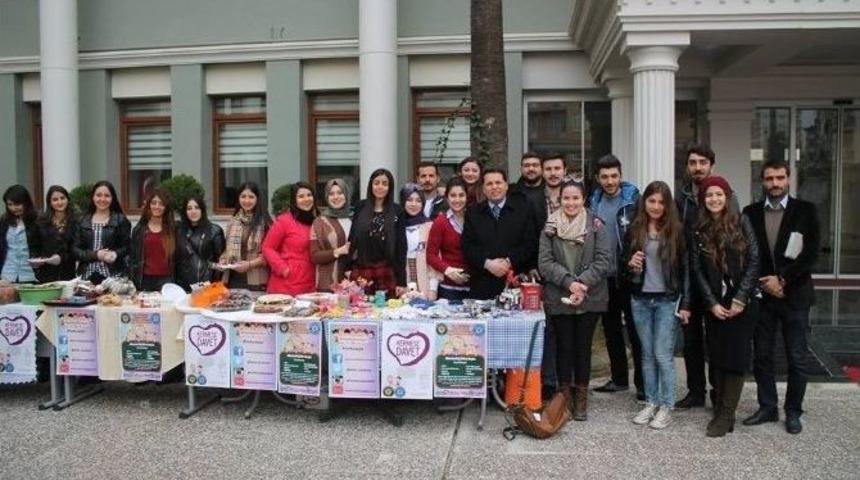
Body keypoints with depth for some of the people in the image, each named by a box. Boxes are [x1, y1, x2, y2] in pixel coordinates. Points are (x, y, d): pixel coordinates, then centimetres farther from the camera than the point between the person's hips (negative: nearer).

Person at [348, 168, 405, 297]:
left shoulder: (396, 211, 1)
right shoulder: (360, 207, 6)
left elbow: (401, 247, 0)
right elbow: (352, 238, 8)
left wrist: (402, 281, -4)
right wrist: (347, 268, 0)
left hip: (387, 272, -1)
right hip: (361, 271, 1)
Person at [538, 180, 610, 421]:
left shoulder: (596, 226, 0)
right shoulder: (550, 227, 1)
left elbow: (603, 260, -5)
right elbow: (545, 262, -5)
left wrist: (583, 283, -17)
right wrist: (569, 282, -16)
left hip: (590, 298, 0)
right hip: (559, 297, 0)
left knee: (583, 346, 8)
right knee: (564, 346, 7)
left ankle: (581, 397, 20)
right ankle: (564, 394, 19)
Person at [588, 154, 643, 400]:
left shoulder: (634, 200, -7)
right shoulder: (594, 201, 8)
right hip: (605, 276, 5)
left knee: (635, 329, 2)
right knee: (611, 328, 14)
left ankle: (642, 382, 12)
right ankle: (619, 378, 26)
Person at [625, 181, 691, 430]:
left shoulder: (676, 230, -4)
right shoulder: (634, 229, 4)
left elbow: (685, 268, -3)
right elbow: (623, 261, 13)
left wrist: (685, 304, -6)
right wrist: (630, 263, -12)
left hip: (667, 300, -3)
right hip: (640, 300, 3)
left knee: (663, 354, -2)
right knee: (647, 354, 10)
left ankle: (666, 407, 10)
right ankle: (651, 403, 19)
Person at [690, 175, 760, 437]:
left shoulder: (741, 222, -1)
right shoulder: (699, 230, 5)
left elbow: (753, 261, -5)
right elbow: (698, 270, 2)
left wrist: (740, 299, -11)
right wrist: (712, 303, -6)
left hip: (742, 303, -2)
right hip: (714, 304, 2)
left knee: (736, 356, -2)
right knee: (717, 356, 5)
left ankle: (726, 414, 3)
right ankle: (720, 407, 15)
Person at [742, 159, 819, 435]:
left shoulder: (806, 210, -1)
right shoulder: (751, 213, 5)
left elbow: (811, 254, -8)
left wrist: (782, 279, -14)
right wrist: (765, 284, -9)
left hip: (795, 295, -2)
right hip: (761, 295, 2)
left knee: (797, 359, 4)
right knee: (761, 356, 8)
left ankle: (793, 412, 19)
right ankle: (767, 407, 21)